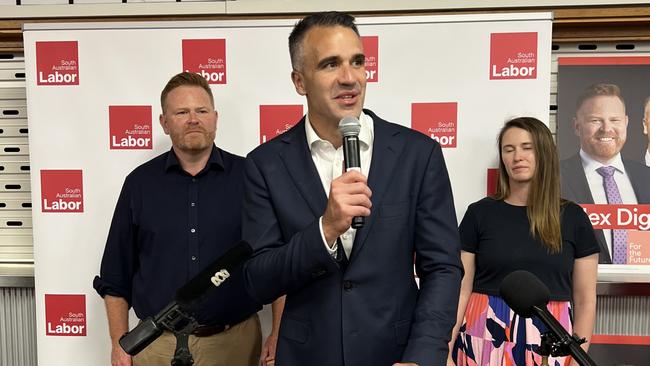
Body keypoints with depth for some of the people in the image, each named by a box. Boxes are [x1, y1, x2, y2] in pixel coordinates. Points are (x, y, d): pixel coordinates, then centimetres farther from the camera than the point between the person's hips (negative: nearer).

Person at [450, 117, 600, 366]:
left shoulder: (573, 217, 2)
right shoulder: (479, 213, -2)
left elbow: (585, 300, 5)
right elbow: (461, 289, -2)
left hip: (548, 343, 1)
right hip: (486, 340, -1)